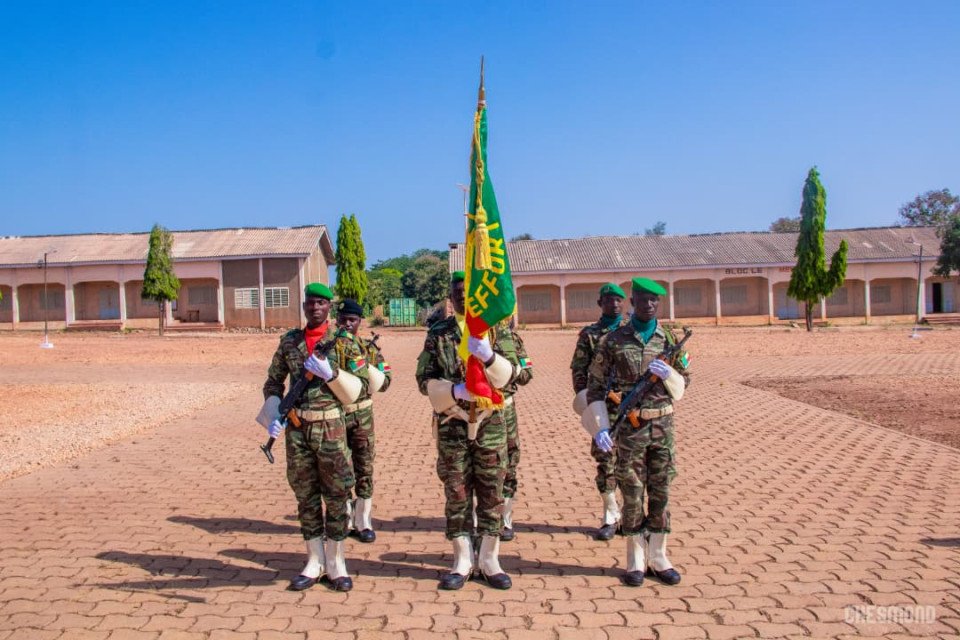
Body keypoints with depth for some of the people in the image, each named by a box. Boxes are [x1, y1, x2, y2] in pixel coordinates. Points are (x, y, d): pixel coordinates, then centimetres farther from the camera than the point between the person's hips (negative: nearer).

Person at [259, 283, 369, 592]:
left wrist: (330, 373, -19)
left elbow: (360, 386, -4)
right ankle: (315, 563, 20)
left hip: (330, 426, -3)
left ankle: (335, 563, 15)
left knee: (336, 496, 3)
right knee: (306, 496, 9)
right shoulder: (289, 341, 8)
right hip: (296, 427, 3)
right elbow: (273, 382, 13)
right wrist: (274, 415, -3)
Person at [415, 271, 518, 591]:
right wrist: (455, 390, -20)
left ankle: (489, 559, 18)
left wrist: (488, 355, -29)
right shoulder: (437, 334, 3)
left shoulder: (494, 329, 2)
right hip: (451, 426, 0)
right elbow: (425, 380, -2)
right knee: (457, 494, 6)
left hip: (490, 423, 0)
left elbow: (506, 375, -9)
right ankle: (462, 560, 18)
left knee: (491, 492, 5)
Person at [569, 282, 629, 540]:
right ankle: (611, 517, 14)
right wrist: (584, 396, -6)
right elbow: (578, 369, 6)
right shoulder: (589, 334, 7)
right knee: (605, 459, 2)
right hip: (603, 406, 0)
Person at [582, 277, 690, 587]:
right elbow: (595, 385, 0)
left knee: (660, 493, 8)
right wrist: (600, 427, -8)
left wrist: (669, 374, -12)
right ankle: (635, 560, 15)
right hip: (629, 427, -2)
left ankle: (658, 558, 20)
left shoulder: (669, 339, 5)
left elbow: (684, 382, 12)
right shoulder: (614, 340, -2)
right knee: (632, 494, 3)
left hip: (663, 425, 3)